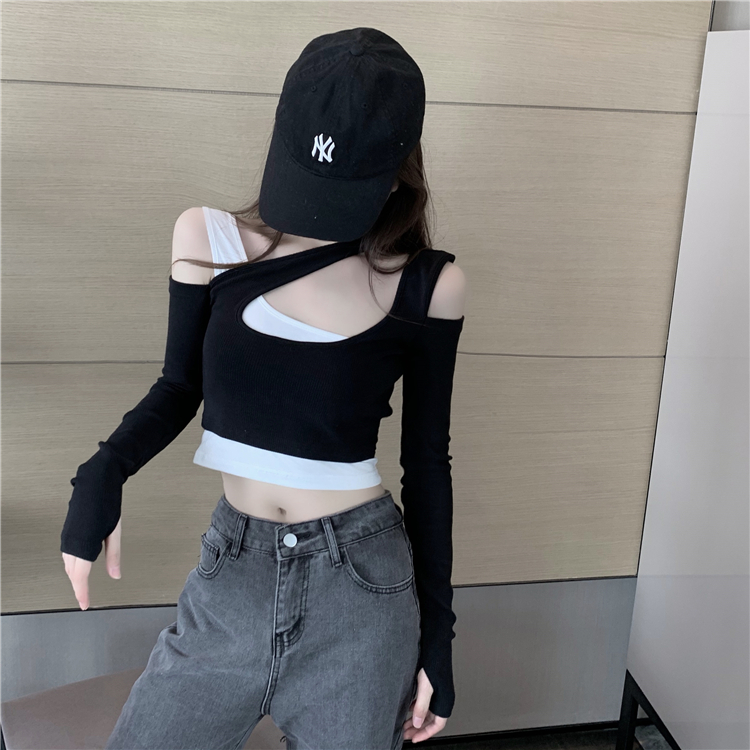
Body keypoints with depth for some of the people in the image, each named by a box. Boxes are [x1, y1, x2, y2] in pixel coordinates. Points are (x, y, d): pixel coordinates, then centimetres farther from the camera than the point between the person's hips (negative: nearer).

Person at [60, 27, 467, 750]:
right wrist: (102, 473, -13)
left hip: (362, 588, -1)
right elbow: (180, 387, 7)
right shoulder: (208, 239, -7)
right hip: (232, 571, 2)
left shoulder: (429, 286, -9)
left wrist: (436, 634, 4)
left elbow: (427, 462, 0)